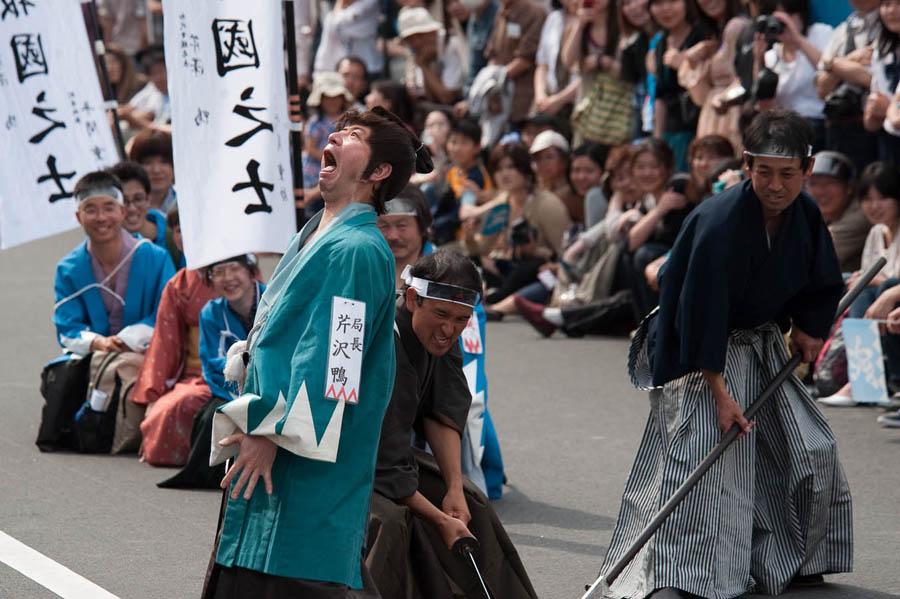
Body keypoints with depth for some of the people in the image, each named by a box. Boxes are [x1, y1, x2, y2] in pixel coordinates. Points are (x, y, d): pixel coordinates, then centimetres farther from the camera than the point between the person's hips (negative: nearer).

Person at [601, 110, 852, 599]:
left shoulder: (805, 215, -8)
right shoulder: (719, 223, -29)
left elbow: (822, 285, 13)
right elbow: (702, 316, -29)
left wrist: (809, 329, 1)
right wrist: (720, 392, -29)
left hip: (762, 345, 8)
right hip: (698, 350, -7)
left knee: (810, 448, 9)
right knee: (698, 449, -22)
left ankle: (793, 559, 28)